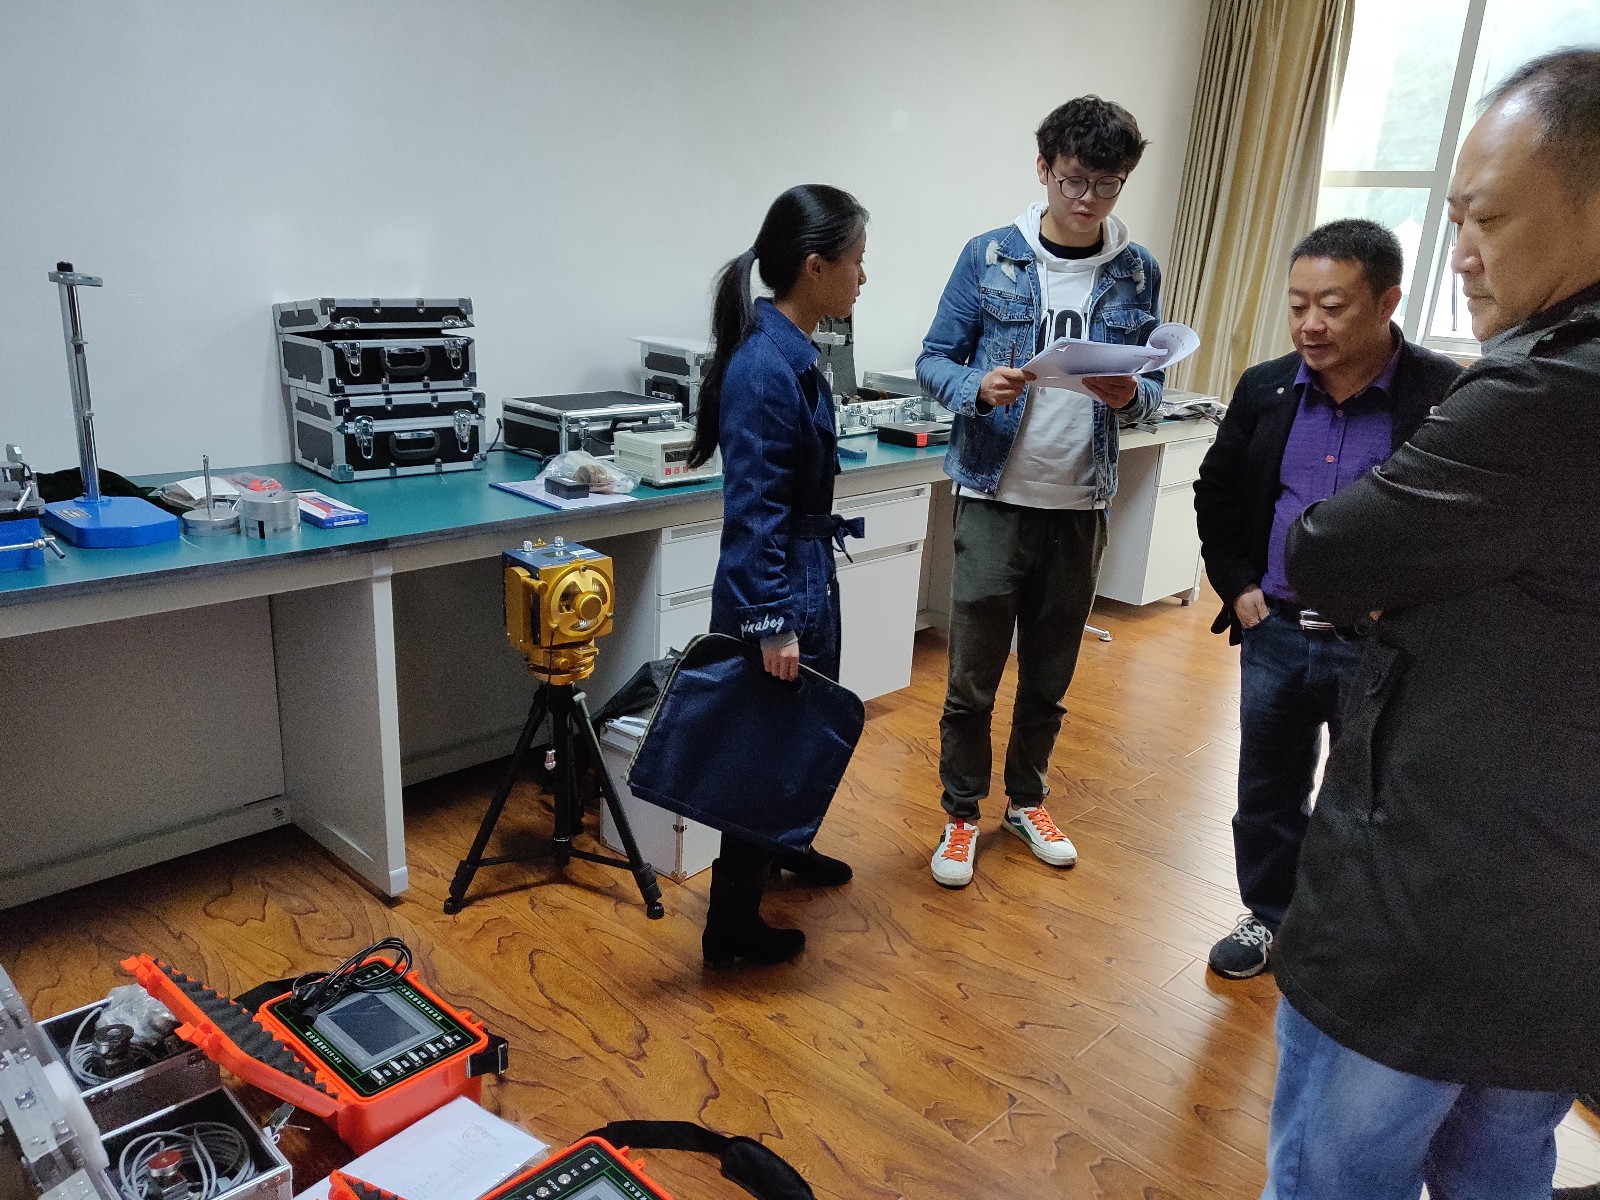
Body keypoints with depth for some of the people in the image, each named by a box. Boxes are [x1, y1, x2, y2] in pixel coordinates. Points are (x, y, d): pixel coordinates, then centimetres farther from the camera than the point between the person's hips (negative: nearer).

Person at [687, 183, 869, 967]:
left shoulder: (790, 351, 6)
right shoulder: (765, 366, -23)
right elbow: (753, 510, -24)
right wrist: (772, 622, -23)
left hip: (807, 578, 10)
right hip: (777, 590, -10)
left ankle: (790, 847, 50)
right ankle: (732, 927, 21)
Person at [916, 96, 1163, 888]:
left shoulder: (1137, 273, 4)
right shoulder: (989, 257, -2)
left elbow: (1153, 389, 8)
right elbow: (933, 361, -1)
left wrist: (1131, 396, -16)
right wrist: (978, 387, -23)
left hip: (1080, 505, 3)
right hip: (994, 496, -2)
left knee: (1050, 676, 15)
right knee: (973, 676, 4)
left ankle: (1027, 801, 36)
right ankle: (961, 815, 23)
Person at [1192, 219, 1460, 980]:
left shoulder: (1446, 397, -13)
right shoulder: (1265, 389, 2)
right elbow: (1216, 492, 14)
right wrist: (1237, 585, 4)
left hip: (1380, 648, -4)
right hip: (1275, 633, 4)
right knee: (1268, 791, 17)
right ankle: (1269, 915, 39)